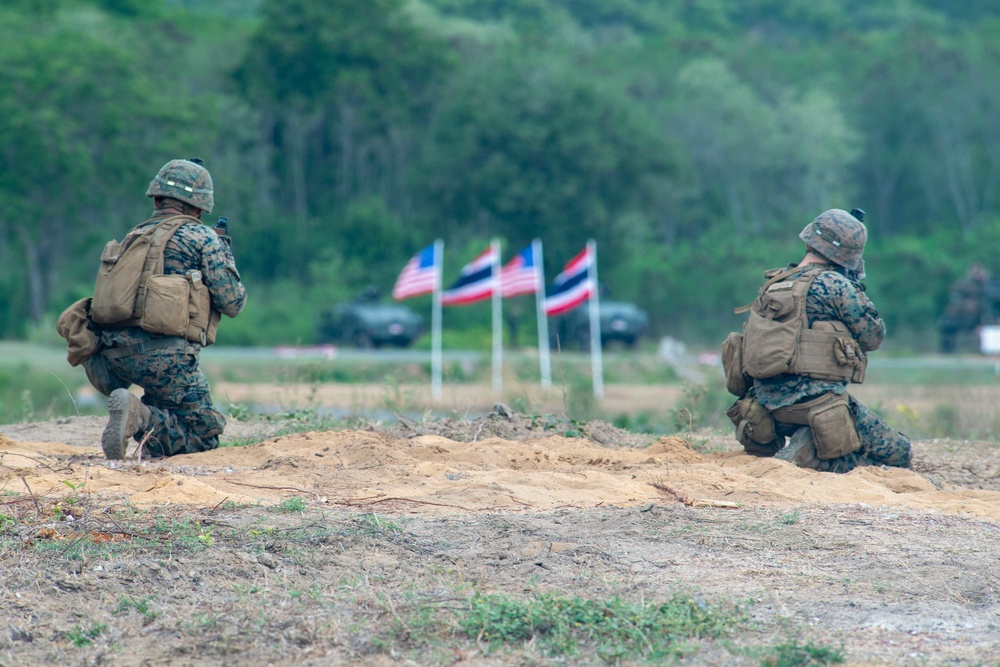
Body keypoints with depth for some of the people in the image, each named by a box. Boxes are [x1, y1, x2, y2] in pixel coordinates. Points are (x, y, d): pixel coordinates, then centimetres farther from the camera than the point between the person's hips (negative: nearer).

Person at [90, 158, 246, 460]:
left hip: (113, 355, 7)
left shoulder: (133, 237, 21)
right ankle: (141, 417, -24)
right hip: (162, 354, -7)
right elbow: (232, 303, 2)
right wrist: (224, 251, 20)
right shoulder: (203, 238, 3)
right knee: (206, 434, 0)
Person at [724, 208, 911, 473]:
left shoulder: (773, 284, 14)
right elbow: (873, 336, 0)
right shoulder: (833, 284, -9)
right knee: (897, 452, -1)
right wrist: (856, 289, 14)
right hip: (813, 400, -8)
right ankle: (811, 453, -17)